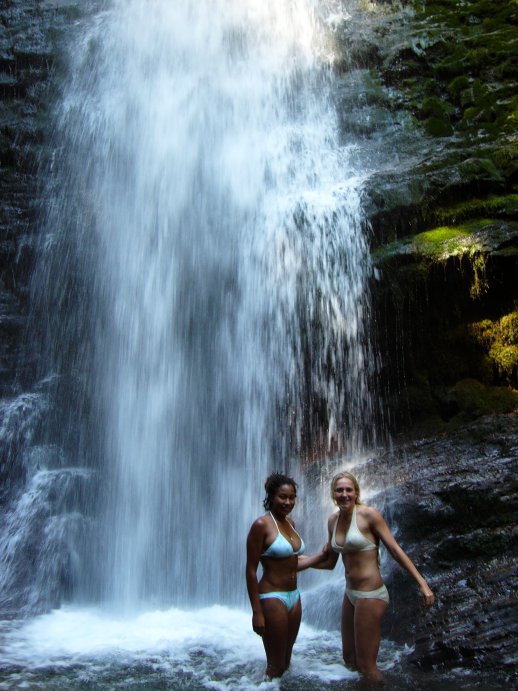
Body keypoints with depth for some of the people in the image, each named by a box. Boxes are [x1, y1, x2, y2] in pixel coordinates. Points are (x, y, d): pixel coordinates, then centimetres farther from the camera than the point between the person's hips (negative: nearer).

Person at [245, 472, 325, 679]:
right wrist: (256, 612, -17)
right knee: (276, 666, 3)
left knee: (286, 661, 18)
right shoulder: (261, 525, -15)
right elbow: (251, 571, -16)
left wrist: (321, 555, 14)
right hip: (272, 598, -8)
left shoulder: (290, 523, 8)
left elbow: (290, 565, 11)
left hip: (293, 596, 8)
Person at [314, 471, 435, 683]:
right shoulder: (333, 520, 5)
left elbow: (395, 549, -13)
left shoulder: (368, 514, -14)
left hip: (371, 595, -7)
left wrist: (422, 583, -17)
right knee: (349, 658, 17)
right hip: (350, 594, 7)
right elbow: (329, 561, 12)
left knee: (366, 665, 2)